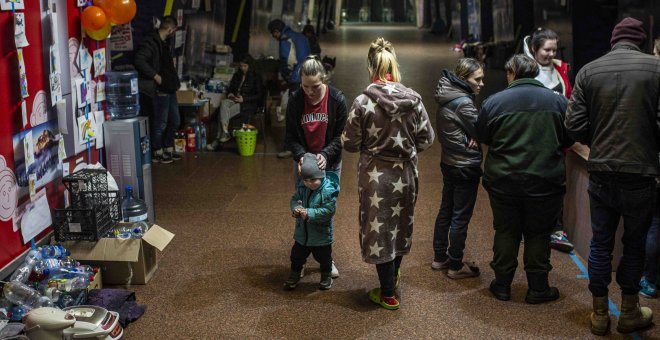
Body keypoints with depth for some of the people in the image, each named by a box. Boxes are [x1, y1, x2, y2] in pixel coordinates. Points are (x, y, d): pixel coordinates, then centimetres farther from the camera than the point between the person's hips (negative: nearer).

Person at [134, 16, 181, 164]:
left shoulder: (165, 43, 13)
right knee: (160, 123, 0)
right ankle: (157, 153, 13)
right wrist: (155, 76, -23)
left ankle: (168, 150, 29)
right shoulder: (150, 42, -16)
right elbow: (139, 61, -28)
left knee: (175, 121, 16)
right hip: (160, 90, -9)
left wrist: (174, 82, 13)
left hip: (170, 89, 10)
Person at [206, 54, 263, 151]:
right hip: (234, 99, 5)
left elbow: (259, 96, -5)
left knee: (223, 113, -29)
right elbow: (230, 88, 26)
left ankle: (218, 140, -26)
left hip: (248, 103, -5)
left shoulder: (256, 77, 1)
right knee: (223, 103, -33)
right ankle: (225, 132, -40)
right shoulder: (237, 75, 17)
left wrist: (244, 99, -14)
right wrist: (229, 94, 0)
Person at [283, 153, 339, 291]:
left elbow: (328, 210, -26)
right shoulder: (302, 187, -7)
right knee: (297, 255, 18)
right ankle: (294, 275, 37)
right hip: (302, 232, 5)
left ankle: (326, 276, 38)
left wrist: (309, 213, -32)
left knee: (323, 257, 15)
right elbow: (295, 199, 5)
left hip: (321, 234, -5)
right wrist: (295, 208, -19)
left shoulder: (328, 190, -24)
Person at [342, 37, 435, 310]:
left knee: (379, 229, 10)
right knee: (401, 225, 24)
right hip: (406, 174, 4)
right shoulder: (413, 99, -8)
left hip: (376, 175, -3)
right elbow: (427, 138, -1)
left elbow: (349, 143, -10)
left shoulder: (363, 102, -17)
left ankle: (388, 295, 20)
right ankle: (394, 275, 47)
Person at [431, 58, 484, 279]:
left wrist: (472, 136, -9)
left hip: (449, 163, 9)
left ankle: (440, 258, 29)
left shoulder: (448, 97, 6)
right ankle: (455, 266, 10)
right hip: (465, 167, -9)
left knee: (446, 211, 17)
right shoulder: (463, 102, -22)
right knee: (461, 217, 1)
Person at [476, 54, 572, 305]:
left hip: (503, 181, 0)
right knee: (538, 234, 11)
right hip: (545, 181, 0)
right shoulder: (558, 101, -4)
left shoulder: (494, 102, -7)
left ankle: (502, 285, 22)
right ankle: (538, 289, 18)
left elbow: (482, 137, 6)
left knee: (506, 232, 13)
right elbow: (568, 140, 7)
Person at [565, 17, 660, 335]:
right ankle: (630, 313, 25)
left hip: (600, 173, 2)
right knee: (634, 244, 13)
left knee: (600, 243, 13)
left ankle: (600, 314, 20)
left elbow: (574, 124, -4)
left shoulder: (589, 71, -2)